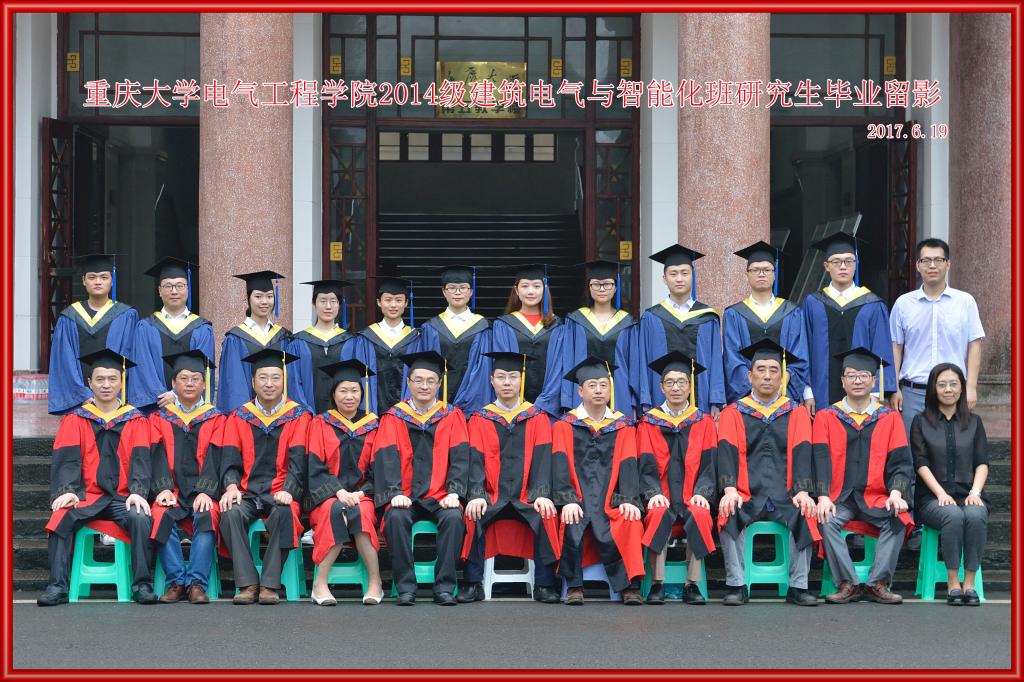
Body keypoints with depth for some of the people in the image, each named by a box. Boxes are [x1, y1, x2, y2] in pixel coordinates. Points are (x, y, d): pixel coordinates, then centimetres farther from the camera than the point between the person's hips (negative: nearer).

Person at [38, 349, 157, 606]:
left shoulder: (135, 421, 12)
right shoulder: (75, 420, 12)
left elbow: (140, 459, 0)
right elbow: (67, 459, 1)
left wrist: (137, 491, -19)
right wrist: (66, 491, -18)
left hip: (122, 498, 0)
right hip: (85, 496, 0)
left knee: (141, 519, -32)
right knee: (61, 517, -31)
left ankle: (142, 585, -24)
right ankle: (57, 586, -28)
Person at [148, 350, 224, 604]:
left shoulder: (216, 419, 15)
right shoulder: (160, 418, 18)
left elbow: (213, 458, 1)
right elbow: (159, 457, 3)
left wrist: (205, 491, -16)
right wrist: (163, 488, -15)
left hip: (202, 493, -1)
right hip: (173, 491, 1)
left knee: (206, 516, -33)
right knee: (160, 515, -31)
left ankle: (197, 583, -32)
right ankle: (176, 581, -27)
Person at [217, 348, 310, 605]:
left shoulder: (298, 417, 7)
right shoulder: (239, 418, 13)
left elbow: (298, 461, -4)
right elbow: (230, 459, 4)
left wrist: (287, 490, -23)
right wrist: (231, 486, -18)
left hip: (280, 494, -2)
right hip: (247, 492, 2)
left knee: (283, 514, -35)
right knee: (230, 513, -32)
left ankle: (269, 585, -27)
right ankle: (248, 584, -27)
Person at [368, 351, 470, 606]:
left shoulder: (452, 417, 12)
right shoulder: (394, 418, 10)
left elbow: (460, 457, 1)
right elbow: (386, 457, -2)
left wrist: (454, 491, -15)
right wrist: (395, 493, -18)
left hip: (440, 497, 0)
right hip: (406, 497, 0)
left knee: (454, 517, -31)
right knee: (396, 517, -31)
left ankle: (444, 587, -23)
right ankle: (405, 587, -24)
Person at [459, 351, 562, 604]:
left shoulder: (538, 418, 10)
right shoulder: (480, 419, 10)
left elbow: (542, 458, -1)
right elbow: (475, 460, -1)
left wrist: (542, 495, -17)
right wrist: (477, 495, -19)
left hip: (527, 498, 0)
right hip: (492, 497, 0)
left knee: (547, 516, -30)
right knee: (472, 515, -30)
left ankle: (544, 584, -19)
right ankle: (473, 584, -19)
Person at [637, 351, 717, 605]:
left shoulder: (704, 423, 14)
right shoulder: (649, 423, 12)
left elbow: (708, 465, 6)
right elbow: (647, 466, 3)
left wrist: (701, 493, -13)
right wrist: (654, 493, -16)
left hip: (692, 498, 0)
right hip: (662, 498, 0)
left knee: (699, 515, -33)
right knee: (658, 514, -35)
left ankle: (692, 585, -24)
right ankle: (657, 584, -27)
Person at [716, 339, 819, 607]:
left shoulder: (797, 413, 15)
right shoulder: (733, 414, 13)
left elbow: (801, 454, 2)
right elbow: (727, 452, -1)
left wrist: (802, 491, -16)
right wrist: (730, 489, -19)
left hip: (785, 495, 0)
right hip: (746, 495, 0)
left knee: (805, 514, -31)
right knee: (729, 515, -32)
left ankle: (798, 585, -20)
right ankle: (736, 585, -21)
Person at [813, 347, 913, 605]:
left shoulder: (890, 419, 11)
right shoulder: (826, 417, 9)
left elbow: (900, 462, 3)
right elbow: (821, 460, -2)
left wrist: (896, 492, -17)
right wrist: (823, 496, -19)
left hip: (876, 498, 1)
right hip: (838, 498, 0)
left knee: (897, 518, -30)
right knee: (826, 521, -31)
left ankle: (878, 584, -23)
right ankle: (848, 584, -25)